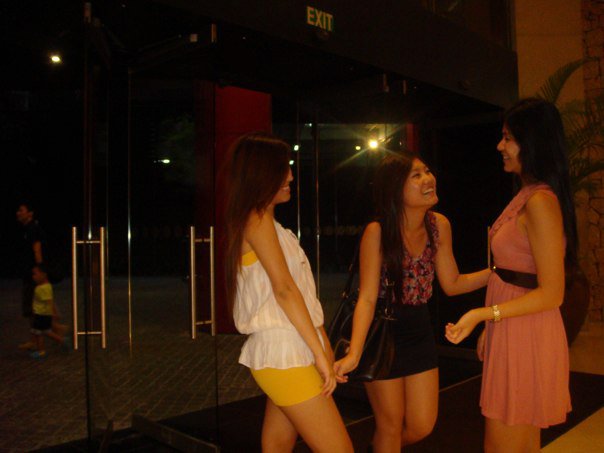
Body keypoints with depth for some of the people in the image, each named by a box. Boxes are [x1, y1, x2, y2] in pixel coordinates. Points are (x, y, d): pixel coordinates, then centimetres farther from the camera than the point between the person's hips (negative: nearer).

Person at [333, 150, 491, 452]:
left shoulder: (439, 225, -7)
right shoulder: (377, 232, -21)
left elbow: (452, 284, 3)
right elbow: (367, 298, -22)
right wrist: (354, 353, -33)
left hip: (419, 329, 5)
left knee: (421, 426, 13)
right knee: (391, 425, 10)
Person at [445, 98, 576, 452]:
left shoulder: (541, 201, -18)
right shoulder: (527, 196, 12)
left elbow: (551, 293, -20)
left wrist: (482, 314, -25)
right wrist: (489, 327, 16)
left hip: (526, 340, -10)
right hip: (512, 336, 10)